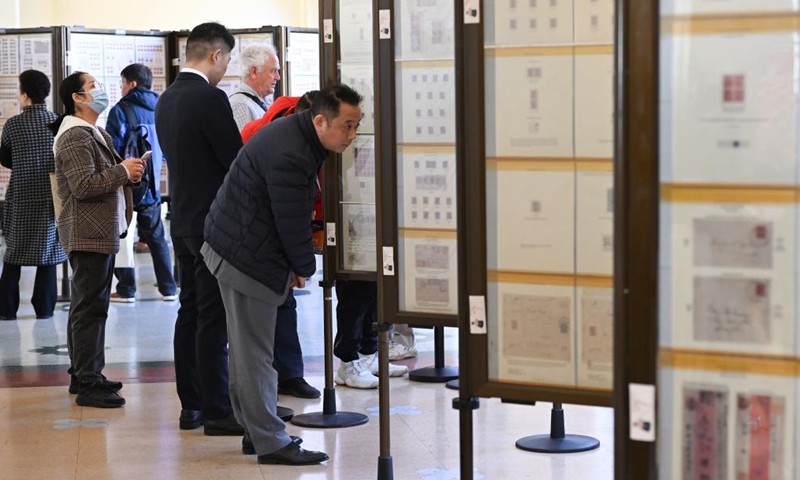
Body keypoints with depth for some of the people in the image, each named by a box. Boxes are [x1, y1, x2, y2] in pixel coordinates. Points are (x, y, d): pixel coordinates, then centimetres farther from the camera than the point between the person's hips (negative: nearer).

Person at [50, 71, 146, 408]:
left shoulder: (94, 133, 17)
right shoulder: (74, 136, -15)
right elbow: (84, 186, -23)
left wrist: (128, 172, 4)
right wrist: (123, 171, -16)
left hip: (101, 232, 10)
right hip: (88, 234, -10)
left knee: (89, 306, 15)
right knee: (89, 308, -7)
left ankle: (84, 375, 23)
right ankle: (88, 384, -4)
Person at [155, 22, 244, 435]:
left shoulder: (166, 100, 11)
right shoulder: (210, 98, -16)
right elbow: (237, 161, -16)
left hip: (182, 220, 9)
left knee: (190, 313, 12)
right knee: (214, 318, -5)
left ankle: (191, 405, 17)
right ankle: (217, 412, -1)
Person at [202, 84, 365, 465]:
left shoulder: (298, 133, 7)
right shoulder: (289, 156, -27)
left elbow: (296, 214, 14)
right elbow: (292, 222, -20)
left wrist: (298, 264, 11)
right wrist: (305, 267, -4)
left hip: (235, 248, 11)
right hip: (246, 258, -11)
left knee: (249, 349, 16)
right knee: (255, 352, -3)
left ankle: (256, 431, 26)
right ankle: (270, 443, 3)